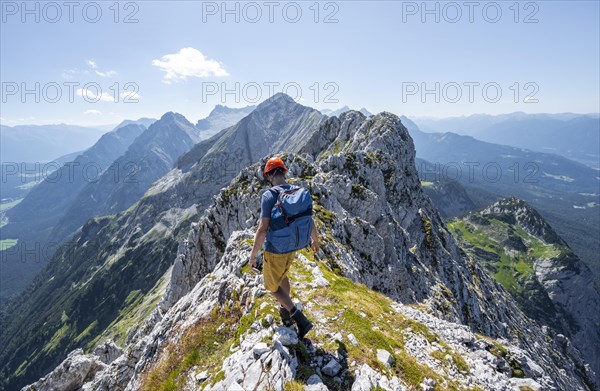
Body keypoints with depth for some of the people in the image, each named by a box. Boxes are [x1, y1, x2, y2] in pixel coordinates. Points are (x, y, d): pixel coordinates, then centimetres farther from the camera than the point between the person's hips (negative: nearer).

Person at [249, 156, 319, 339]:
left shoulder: (269, 195, -25)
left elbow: (263, 229, -27)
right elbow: (310, 222, 3)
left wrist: (253, 254, -15)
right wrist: (315, 241, 21)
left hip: (274, 251, -6)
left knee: (272, 286, 17)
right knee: (282, 275, 33)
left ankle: (301, 320, 11)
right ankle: (286, 312, 47)